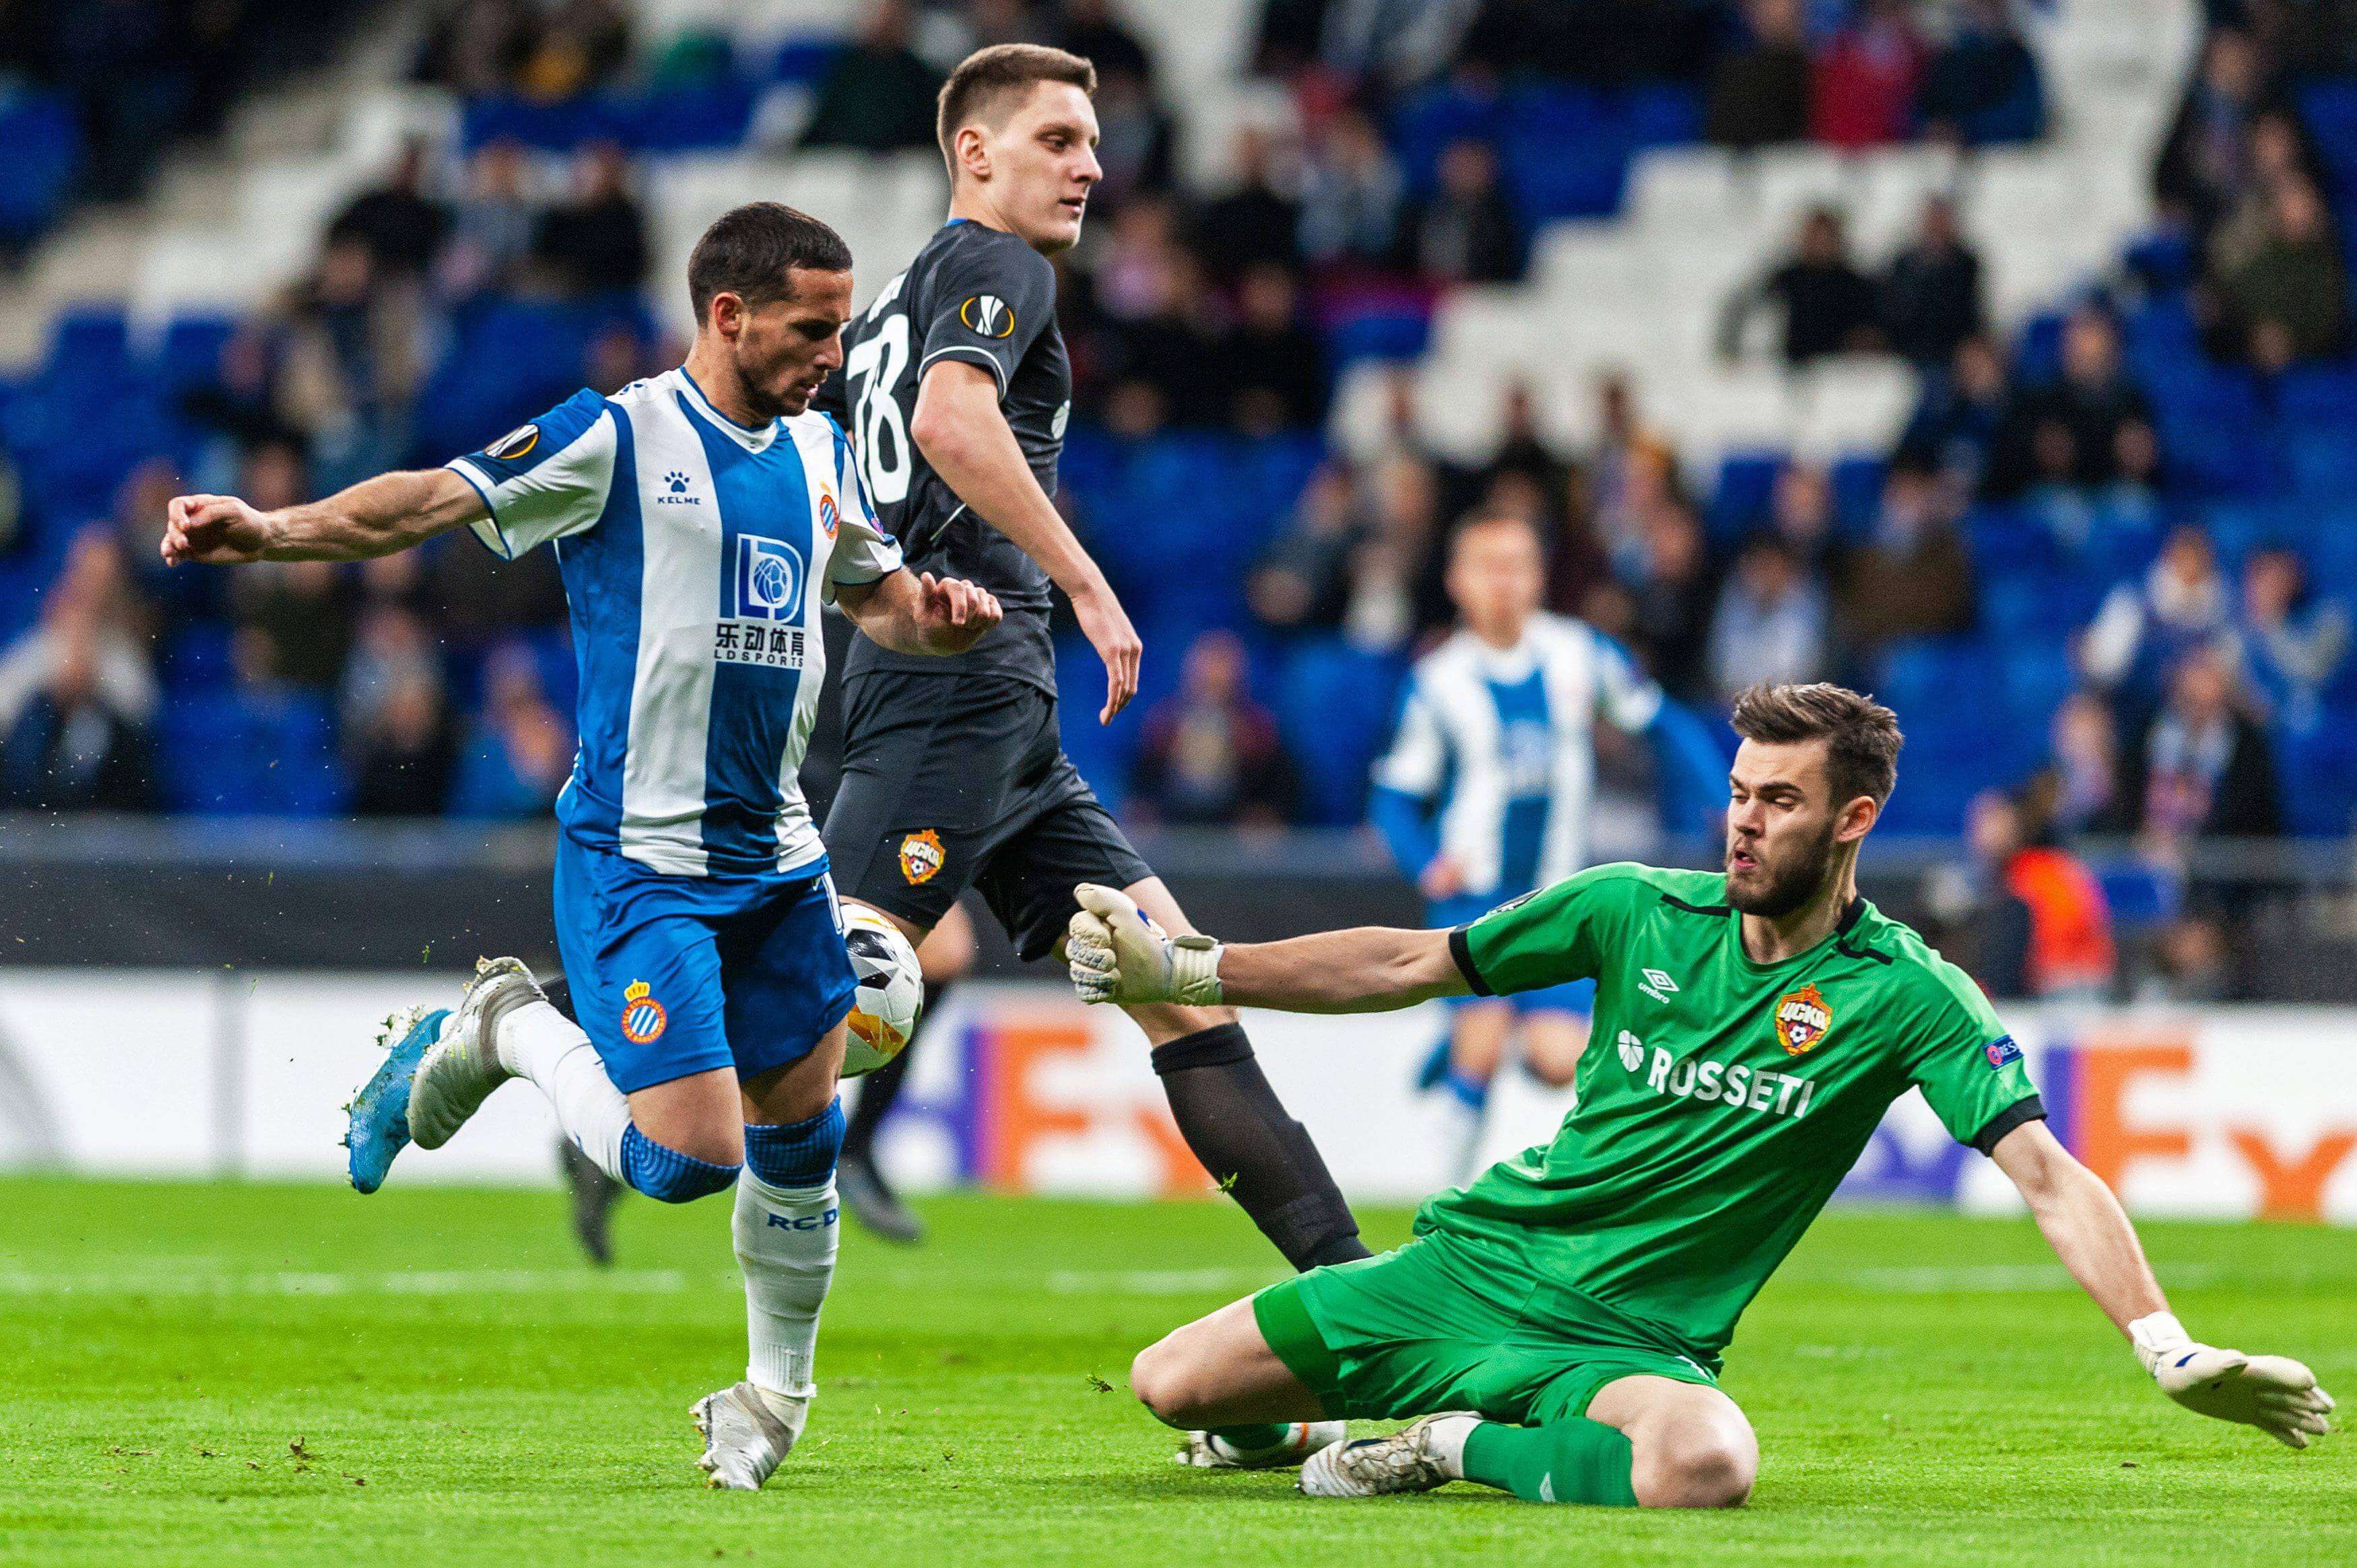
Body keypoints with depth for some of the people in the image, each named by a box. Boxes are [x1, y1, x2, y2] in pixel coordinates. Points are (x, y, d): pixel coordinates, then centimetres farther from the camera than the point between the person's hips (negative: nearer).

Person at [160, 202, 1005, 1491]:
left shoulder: (818, 453, 12)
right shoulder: (616, 440, -10)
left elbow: (879, 596, 26)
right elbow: (435, 502, -17)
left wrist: (939, 613, 2)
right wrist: (275, 530, -32)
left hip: (775, 854, 7)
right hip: (636, 860, -7)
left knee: (799, 1129, 7)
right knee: (689, 1159, -14)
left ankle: (775, 1394, 28)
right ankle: (502, 1032, 12)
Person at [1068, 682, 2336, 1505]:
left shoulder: (1908, 995, -7)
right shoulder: (1638, 911, 2)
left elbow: (2049, 1177, -14)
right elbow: (1409, 967, 10)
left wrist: (2169, 1349, -29)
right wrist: (1180, 972, 6)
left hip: (1627, 1336, -3)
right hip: (1478, 1256, 3)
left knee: (1705, 1461, -40)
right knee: (1170, 1387, -5)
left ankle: (1452, 1445, -14)